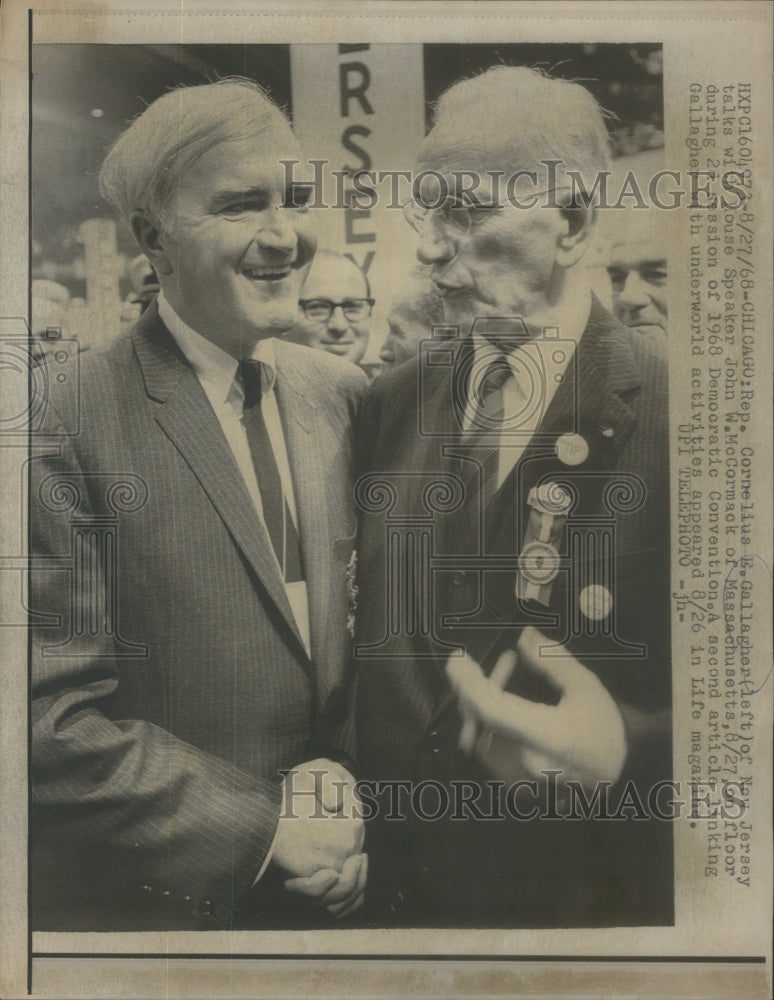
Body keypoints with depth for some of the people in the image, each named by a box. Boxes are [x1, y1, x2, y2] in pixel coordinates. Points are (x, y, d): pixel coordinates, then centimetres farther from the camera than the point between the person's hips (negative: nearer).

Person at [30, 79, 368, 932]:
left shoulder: (344, 398, -1)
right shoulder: (70, 433, -18)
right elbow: (52, 721, -17)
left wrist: (343, 778, -8)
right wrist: (260, 828, -16)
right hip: (145, 902, -4)